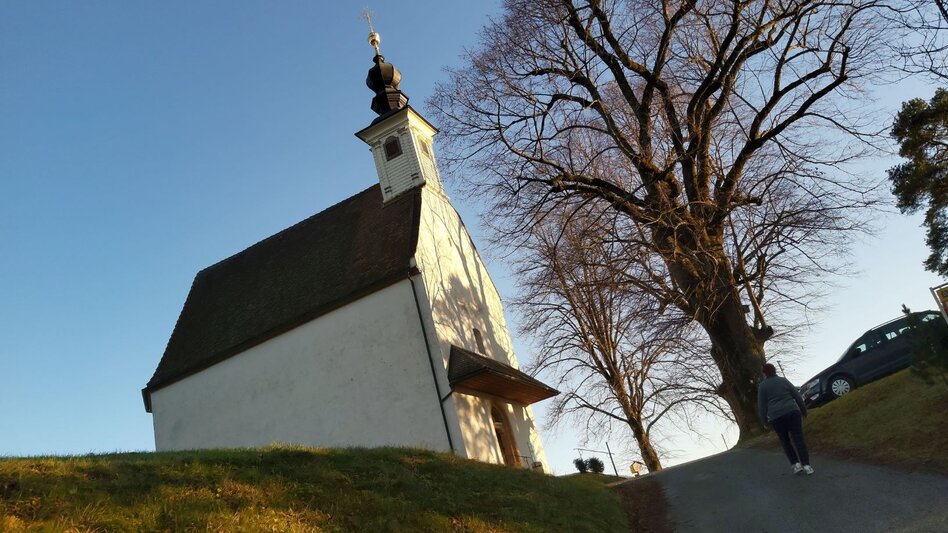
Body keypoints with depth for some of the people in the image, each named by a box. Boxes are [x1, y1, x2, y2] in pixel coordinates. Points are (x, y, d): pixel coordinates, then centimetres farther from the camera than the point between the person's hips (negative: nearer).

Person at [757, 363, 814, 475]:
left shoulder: (762, 386, 3)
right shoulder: (784, 381, 10)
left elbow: (761, 405, -1)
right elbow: (797, 396, 11)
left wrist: (765, 422, 7)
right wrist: (803, 411, 21)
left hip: (776, 417, -1)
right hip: (792, 412, 1)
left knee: (785, 441, 15)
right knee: (798, 439, 1)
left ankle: (796, 464, 7)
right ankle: (806, 465, -6)